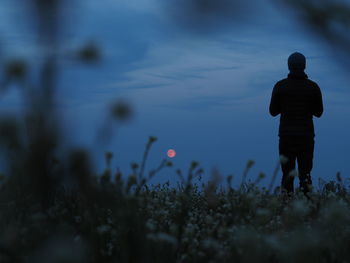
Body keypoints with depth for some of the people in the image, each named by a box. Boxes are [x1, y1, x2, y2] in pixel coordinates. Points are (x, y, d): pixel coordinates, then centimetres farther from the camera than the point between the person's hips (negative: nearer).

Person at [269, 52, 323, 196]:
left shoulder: (280, 86, -3)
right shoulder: (313, 87, -2)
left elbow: (273, 111, 3)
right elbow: (319, 112, 6)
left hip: (286, 136, 0)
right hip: (307, 136, 0)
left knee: (287, 172, 6)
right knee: (305, 173, 7)